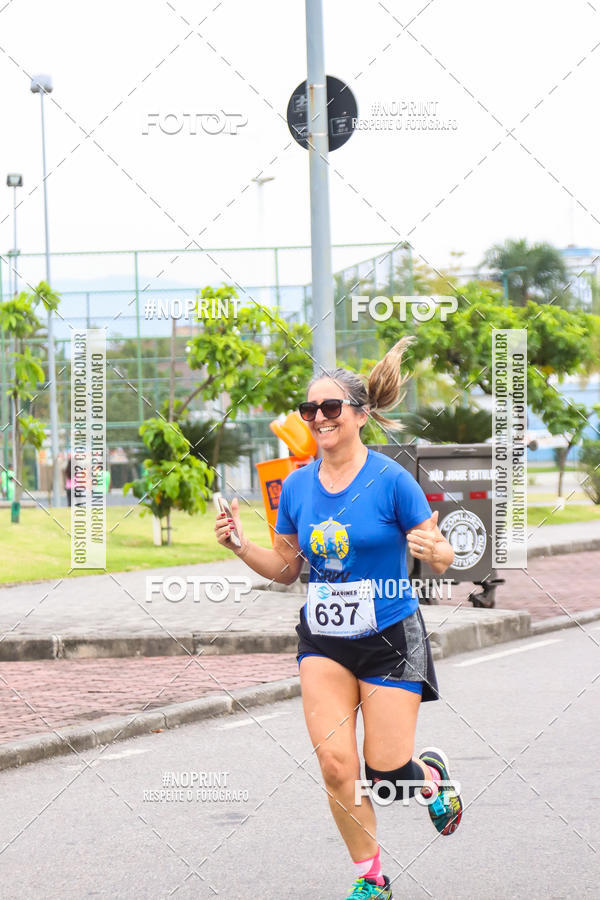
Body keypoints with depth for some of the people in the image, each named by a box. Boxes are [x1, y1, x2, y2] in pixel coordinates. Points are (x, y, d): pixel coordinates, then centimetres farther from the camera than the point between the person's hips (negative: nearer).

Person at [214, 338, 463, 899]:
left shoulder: (390, 480, -12)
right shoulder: (296, 486, 1)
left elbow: (441, 558, -7)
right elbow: (286, 568, 12)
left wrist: (433, 552, -30)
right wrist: (240, 546, -4)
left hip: (389, 639, -3)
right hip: (324, 641, 4)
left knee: (386, 773, -3)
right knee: (335, 763, -8)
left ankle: (432, 775, 35)